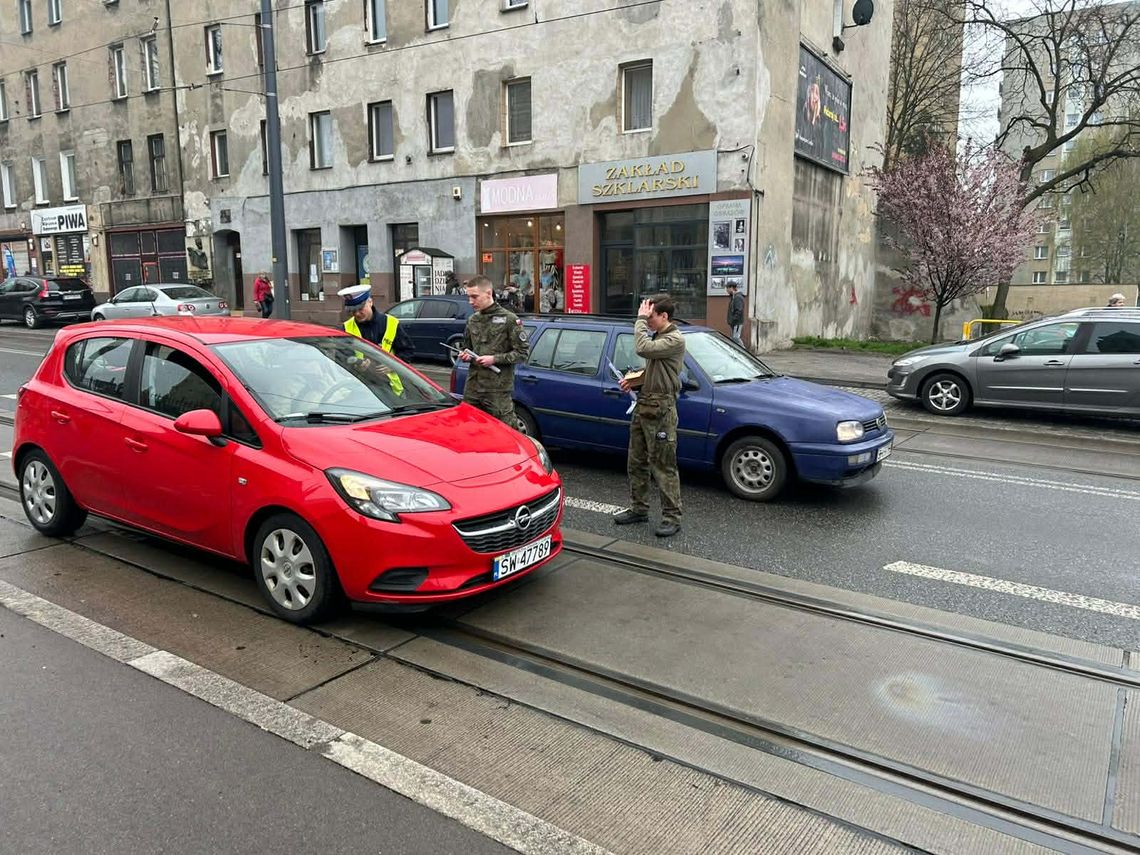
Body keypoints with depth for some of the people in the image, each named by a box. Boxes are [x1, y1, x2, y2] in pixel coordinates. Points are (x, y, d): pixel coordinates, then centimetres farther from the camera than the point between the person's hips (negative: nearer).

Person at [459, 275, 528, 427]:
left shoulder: (509, 319, -3)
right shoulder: (472, 320, 15)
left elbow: (522, 353, -6)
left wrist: (495, 359, -14)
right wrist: (465, 355, 5)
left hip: (498, 389, -6)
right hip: (472, 387, 6)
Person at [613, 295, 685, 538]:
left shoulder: (675, 340, -14)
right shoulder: (656, 337, 17)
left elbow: (643, 349, -28)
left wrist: (641, 320, -17)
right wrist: (634, 381, 9)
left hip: (660, 410, -10)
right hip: (643, 406, 10)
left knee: (663, 466, -5)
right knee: (636, 462, 15)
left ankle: (672, 516, 4)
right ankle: (638, 508, 27)